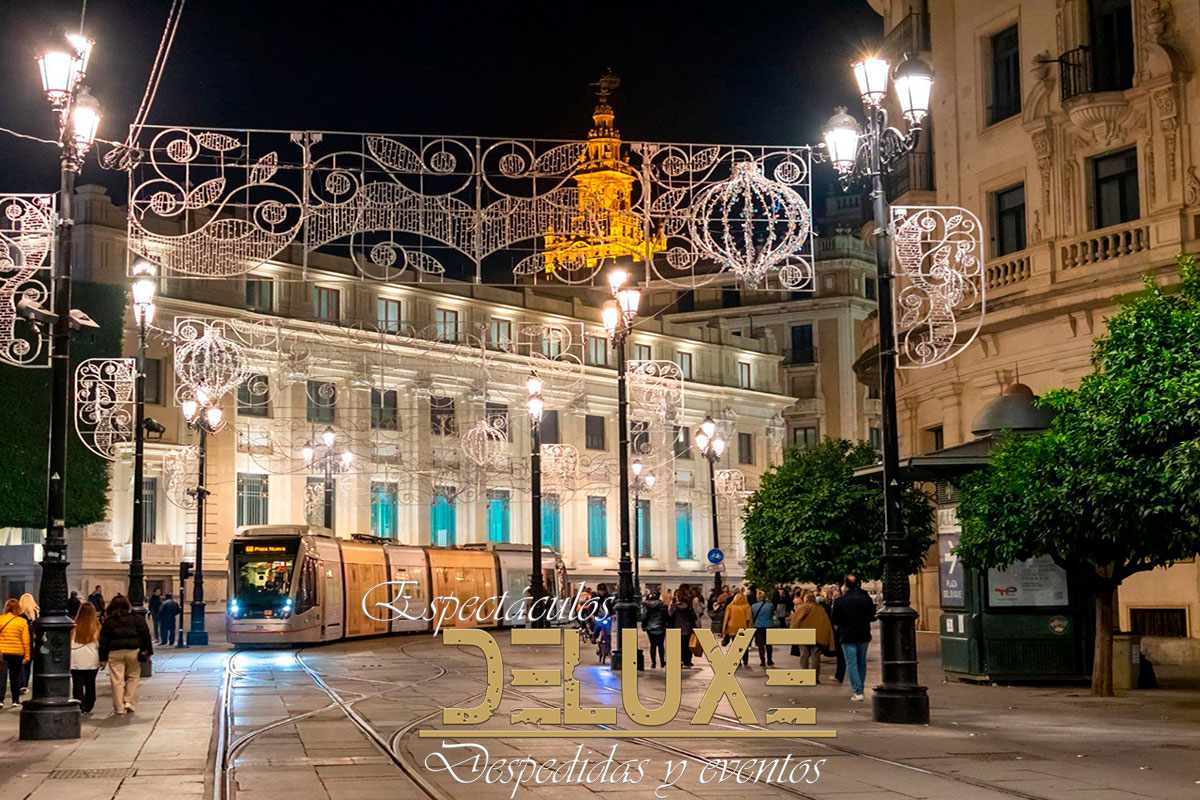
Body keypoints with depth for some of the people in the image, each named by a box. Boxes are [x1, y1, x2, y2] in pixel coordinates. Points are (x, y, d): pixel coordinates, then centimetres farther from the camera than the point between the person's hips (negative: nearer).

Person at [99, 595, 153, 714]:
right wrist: (148, 651, 10)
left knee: (117, 680, 2)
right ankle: (130, 702, 5)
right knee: (133, 677, 15)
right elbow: (145, 635, 5)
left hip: (115, 653, -1)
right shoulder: (136, 619, 6)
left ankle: (119, 708, 4)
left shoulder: (108, 621, 6)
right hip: (133, 651, 1)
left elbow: (104, 641, 4)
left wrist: (103, 658, 7)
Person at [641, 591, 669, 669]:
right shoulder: (663, 605, -4)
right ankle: (662, 662, 15)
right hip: (661, 628, 0)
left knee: (653, 645, 5)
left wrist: (643, 626, 6)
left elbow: (644, 617, -5)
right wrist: (668, 625, 10)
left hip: (650, 628, 0)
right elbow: (667, 617, 0)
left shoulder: (647, 606, -6)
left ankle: (653, 663, 1)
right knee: (661, 645, 11)